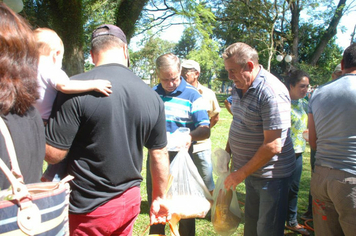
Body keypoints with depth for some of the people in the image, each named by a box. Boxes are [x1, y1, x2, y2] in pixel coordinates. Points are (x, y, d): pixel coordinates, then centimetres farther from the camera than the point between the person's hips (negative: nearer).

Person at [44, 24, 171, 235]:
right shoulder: (151, 96, -5)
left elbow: (52, 154, -16)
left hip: (89, 207, -3)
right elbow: (159, 154, 2)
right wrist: (159, 198, 16)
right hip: (130, 201, 4)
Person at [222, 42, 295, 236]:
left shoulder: (272, 93, -24)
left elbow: (272, 146, -26)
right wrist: (227, 153, 7)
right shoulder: (239, 88, 4)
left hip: (271, 175, -8)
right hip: (251, 171, 8)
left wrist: (241, 173, -20)